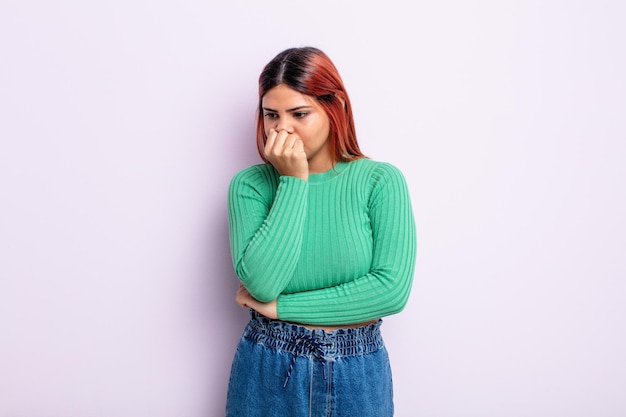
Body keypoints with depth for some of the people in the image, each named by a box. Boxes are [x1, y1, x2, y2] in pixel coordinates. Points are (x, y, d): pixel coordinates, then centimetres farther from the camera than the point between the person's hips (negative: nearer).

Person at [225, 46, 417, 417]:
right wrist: (293, 181, -19)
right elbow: (262, 283, -18)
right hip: (267, 370, 1)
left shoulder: (381, 181, -10)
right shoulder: (250, 185, -7)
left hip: (357, 374, 0)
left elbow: (393, 289, -18)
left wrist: (278, 307, -14)